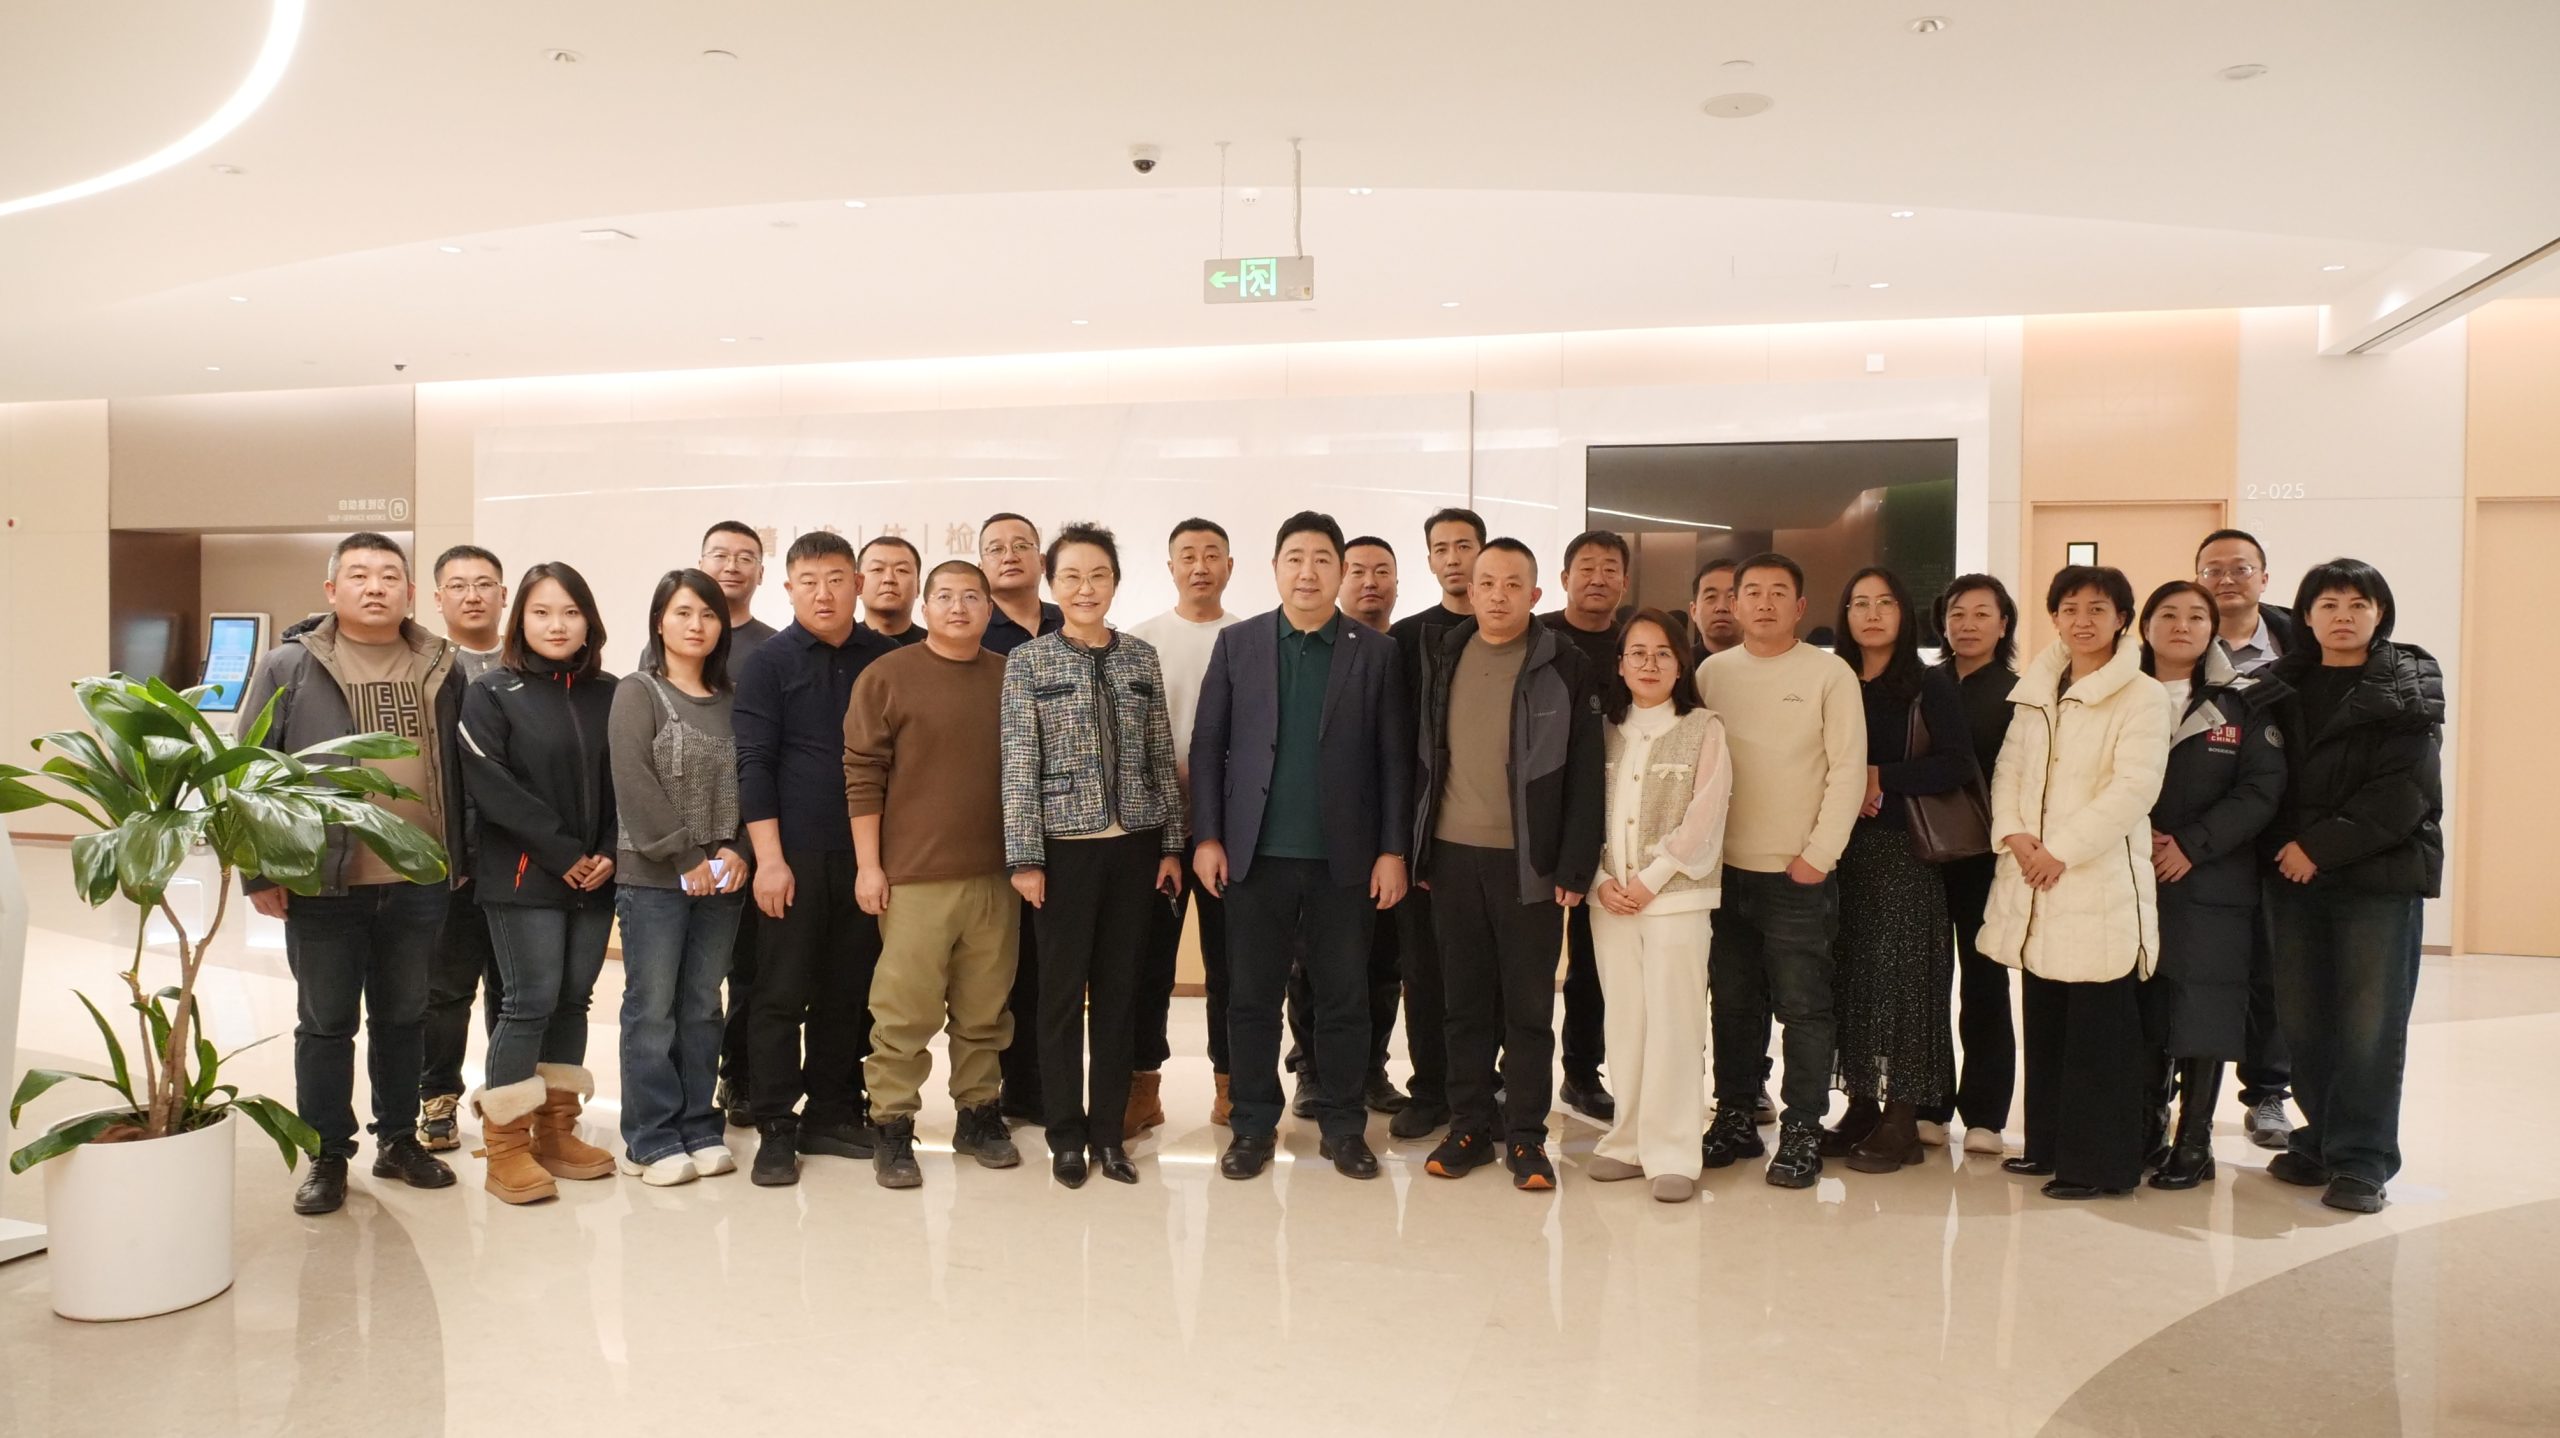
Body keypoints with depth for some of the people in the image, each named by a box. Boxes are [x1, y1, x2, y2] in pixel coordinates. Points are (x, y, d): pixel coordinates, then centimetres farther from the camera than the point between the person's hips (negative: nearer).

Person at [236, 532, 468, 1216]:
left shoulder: (442, 671, 6)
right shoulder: (289, 668, -1)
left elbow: (459, 773, 10)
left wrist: (459, 859, 8)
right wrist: (260, 872, -5)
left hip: (418, 883, 2)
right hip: (324, 886, -2)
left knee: (403, 1018, 15)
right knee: (325, 1023, 9)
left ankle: (399, 1141, 29)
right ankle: (327, 1156, 22)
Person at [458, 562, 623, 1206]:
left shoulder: (609, 695, 9)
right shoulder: (491, 692, -1)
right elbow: (490, 785, -11)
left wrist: (610, 852, -7)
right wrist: (562, 852, -14)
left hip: (595, 879, 4)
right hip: (523, 877, -4)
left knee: (573, 1000, 9)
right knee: (532, 1001, -6)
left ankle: (556, 1131, 20)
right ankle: (506, 1148, 5)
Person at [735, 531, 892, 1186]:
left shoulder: (884, 658, 8)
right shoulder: (769, 662, 0)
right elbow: (754, 764, -5)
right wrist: (769, 858, -11)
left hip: (864, 854, 3)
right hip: (794, 854, -3)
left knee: (850, 992, 9)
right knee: (782, 994, 2)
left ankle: (833, 1114, 21)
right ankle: (776, 1129, 10)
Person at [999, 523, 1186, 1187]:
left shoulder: (1143, 657, 6)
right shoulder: (1028, 661, -2)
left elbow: (1161, 757, 7)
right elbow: (1019, 765, -5)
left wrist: (1171, 844, 5)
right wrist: (1025, 857, -9)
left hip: (1134, 846, 3)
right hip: (1065, 846, -2)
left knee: (1118, 989, 9)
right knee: (1063, 991, 6)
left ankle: (1109, 1131, 21)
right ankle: (1066, 1134, 20)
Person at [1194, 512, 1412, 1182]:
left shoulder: (1376, 652, 2)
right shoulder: (1237, 643, 5)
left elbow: (1394, 759, 1)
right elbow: (1207, 745, 4)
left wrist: (1393, 849, -4)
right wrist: (1206, 837, -2)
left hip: (1345, 857, 0)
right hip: (1256, 855, 1)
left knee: (1343, 999, 8)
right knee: (1253, 997, 8)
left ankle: (1343, 1126, 23)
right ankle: (1254, 1124, 22)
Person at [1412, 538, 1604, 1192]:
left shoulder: (1564, 666, -4)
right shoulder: (1441, 658, 8)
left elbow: (1584, 774, -6)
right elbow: (1423, 756, 9)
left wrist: (1575, 868, -11)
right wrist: (1416, 850, 5)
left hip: (1529, 862, -3)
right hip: (1452, 855, 3)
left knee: (1528, 1006, 6)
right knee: (1466, 1001, 11)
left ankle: (1526, 1136, 17)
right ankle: (1469, 1127, 22)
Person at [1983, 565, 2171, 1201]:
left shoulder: (2142, 696, -4)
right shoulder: (2036, 693, 15)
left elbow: (2134, 788, -13)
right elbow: (2009, 769, 11)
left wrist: (2061, 851, -15)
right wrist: (2013, 833, -7)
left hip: (2100, 883, -6)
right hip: (2033, 885, 6)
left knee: (2100, 1029, -2)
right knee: (2045, 1023, 12)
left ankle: (2100, 1162, 8)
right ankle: (2049, 1144, 23)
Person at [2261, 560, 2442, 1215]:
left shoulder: (2409, 688, -1)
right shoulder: (2285, 687, 11)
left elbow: (2404, 792, -10)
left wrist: (2322, 847, -14)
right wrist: (2286, 847, -4)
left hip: (2381, 873, -4)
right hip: (2294, 874, 4)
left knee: (2369, 1022, -2)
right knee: (2302, 1018, 5)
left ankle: (2361, 1160, 6)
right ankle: (2320, 1140, 19)